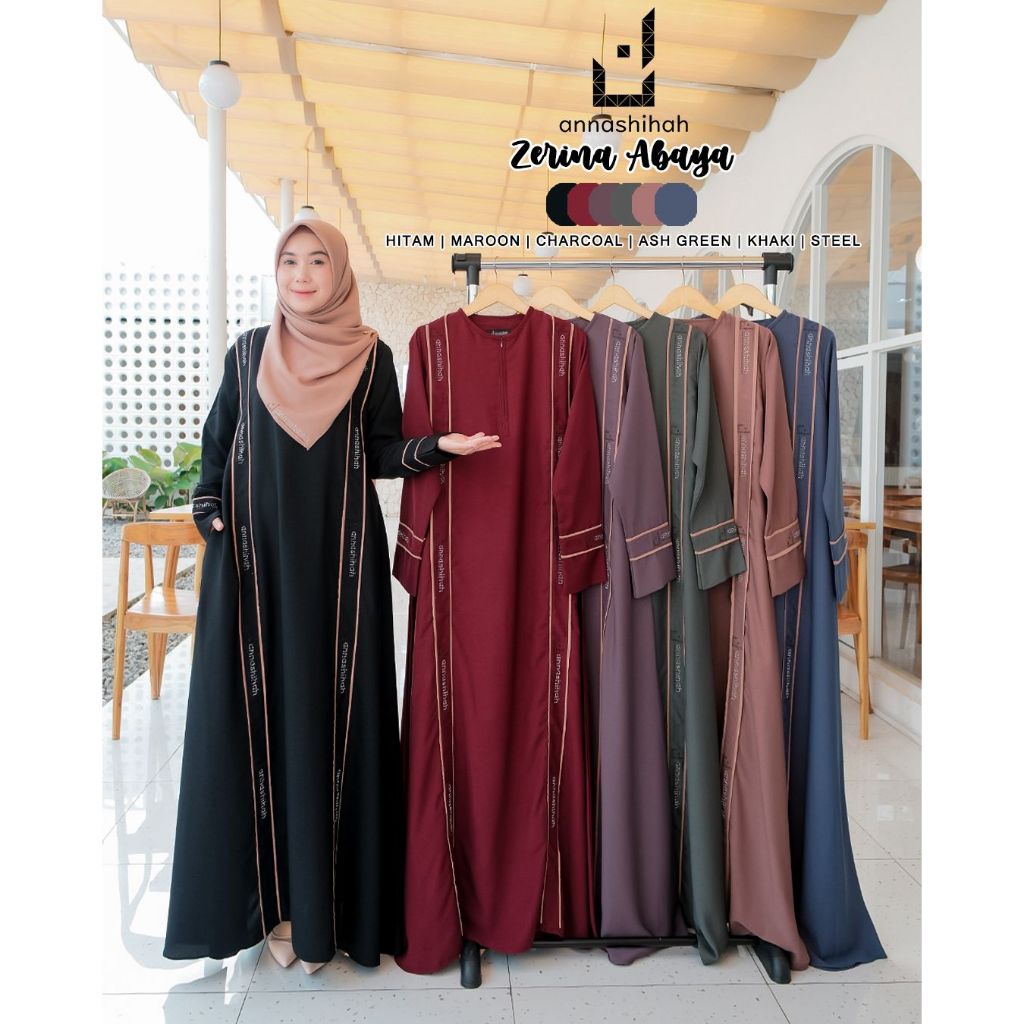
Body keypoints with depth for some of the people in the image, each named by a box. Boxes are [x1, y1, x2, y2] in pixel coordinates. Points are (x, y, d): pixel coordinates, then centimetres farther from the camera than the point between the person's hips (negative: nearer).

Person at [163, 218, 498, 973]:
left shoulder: (370, 356, 5)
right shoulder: (248, 353, 10)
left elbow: (382, 452, 4)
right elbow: (218, 444, 12)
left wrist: (439, 446, -13)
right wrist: (211, 516, -1)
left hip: (340, 557, -1)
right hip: (256, 556, 2)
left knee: (335, 712, 0)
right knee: (258, 714, 1)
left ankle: (330, 902, 11)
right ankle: (271, 896, 13)